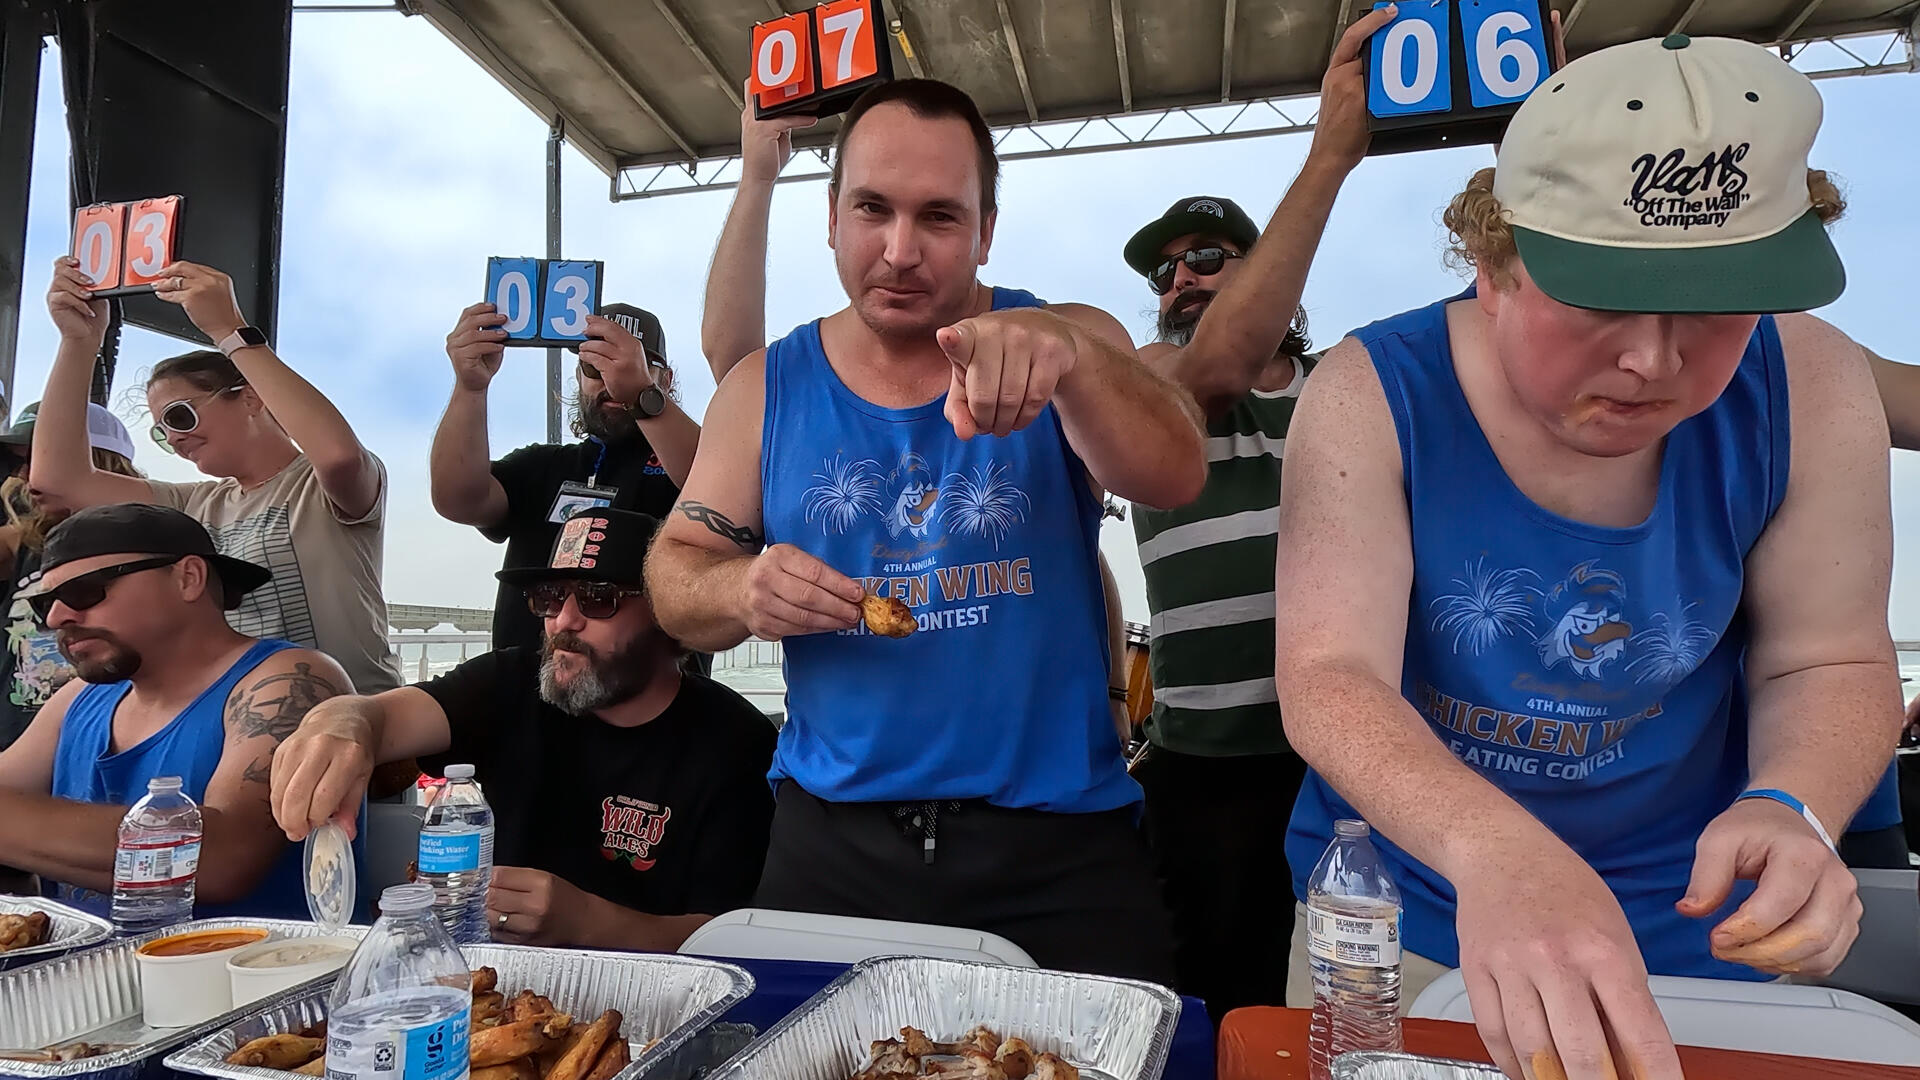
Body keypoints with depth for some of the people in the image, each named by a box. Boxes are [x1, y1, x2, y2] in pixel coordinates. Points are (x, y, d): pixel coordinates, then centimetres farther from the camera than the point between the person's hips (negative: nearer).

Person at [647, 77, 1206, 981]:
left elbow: (1172, 481, -18)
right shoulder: (766, 389, 5)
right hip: (829, 841, 2)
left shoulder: (1069, 346, -1)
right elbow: (675, 574, 8)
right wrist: (740, 590, -15)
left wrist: (1066, 354, -37)